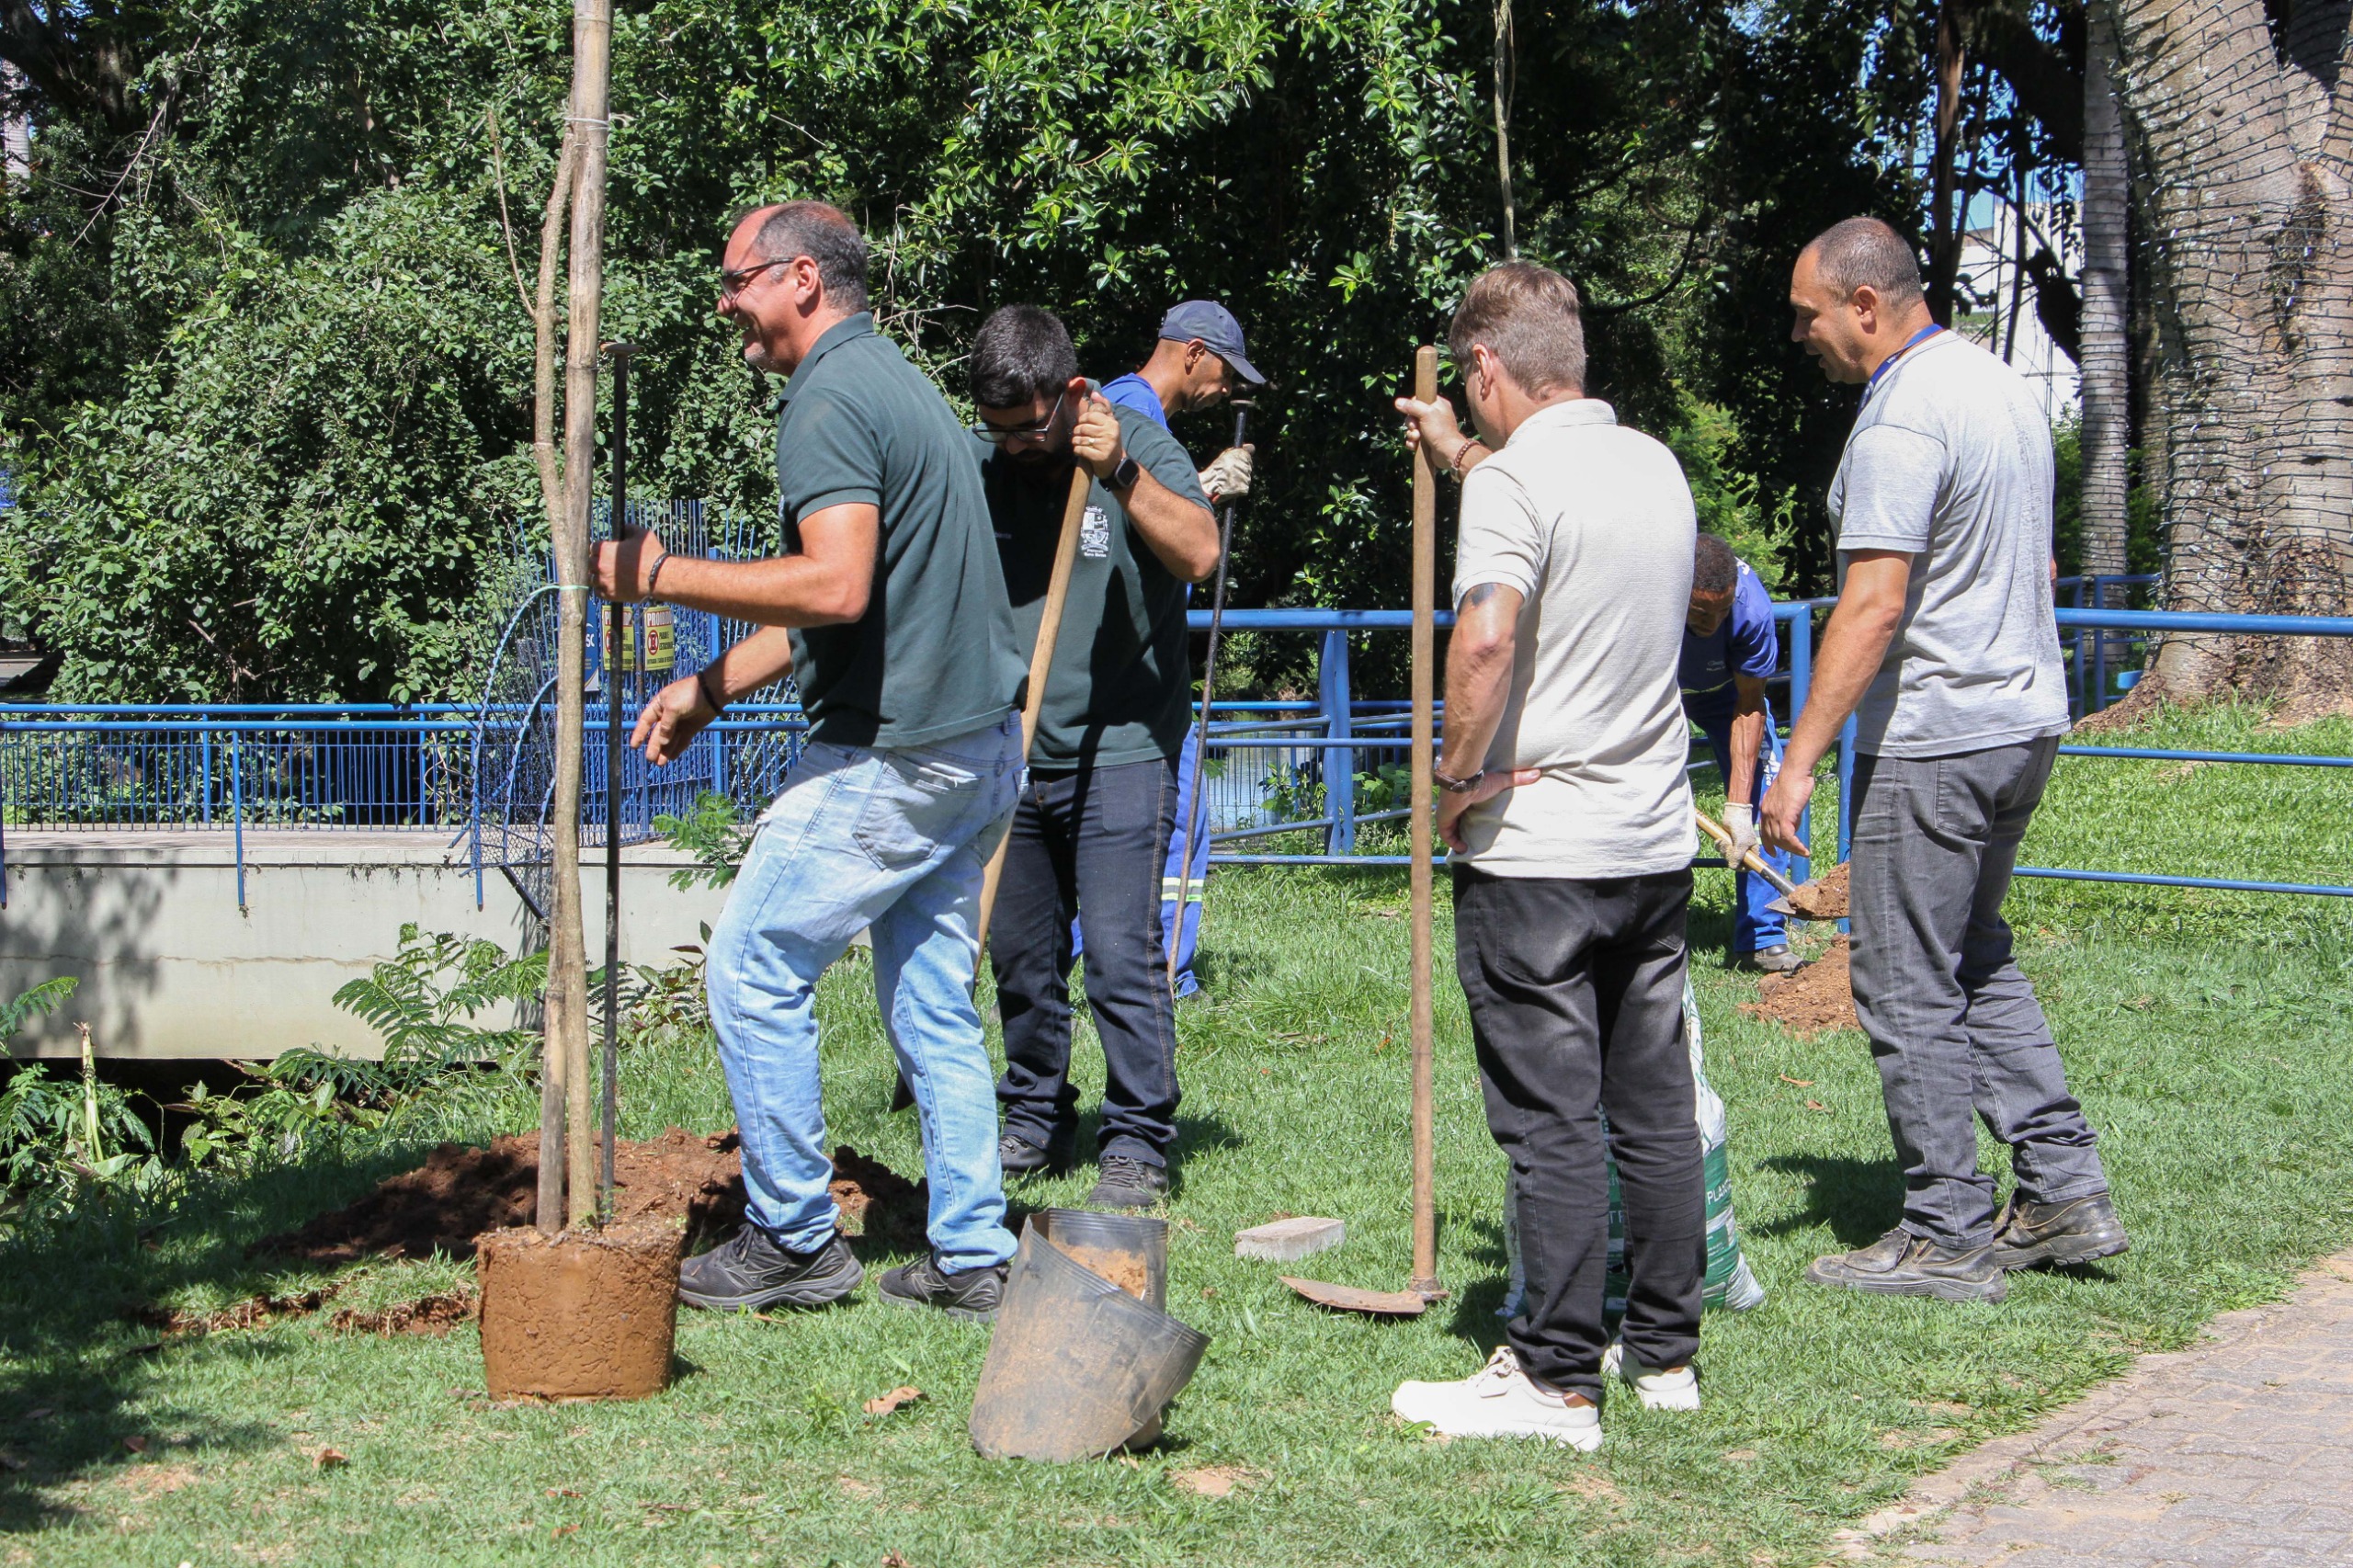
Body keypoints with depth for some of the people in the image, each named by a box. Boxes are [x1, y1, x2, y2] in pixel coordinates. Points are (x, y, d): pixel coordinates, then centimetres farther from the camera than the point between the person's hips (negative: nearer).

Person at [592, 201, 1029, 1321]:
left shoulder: (828, 400, -15)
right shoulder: (901, 383, 18)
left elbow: (835, 587, -28)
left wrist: (663, 577, -18)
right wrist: (712, 686, 17)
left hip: (889, 757, -10)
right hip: (981, 746, 10)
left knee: (754, 974, 1)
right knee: (931, 999, 13)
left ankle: (794, 1240, 7)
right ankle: (969, 1258, 14)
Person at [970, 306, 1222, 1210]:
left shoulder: (1137, 444, -6)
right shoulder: (975, 465, 5)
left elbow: (1199, 555, -21)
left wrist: (1119, 473, -30)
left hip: (1120, 753, -5)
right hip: (1012, 756, 5)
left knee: (1121, 951, -10)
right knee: (1019, 956, 11)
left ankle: (1138, 1145, -2)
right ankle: (1035, 1124, 25)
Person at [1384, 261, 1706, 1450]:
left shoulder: (1513, 480, -15)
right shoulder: (1655, 465, 10)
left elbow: (1484, 640, -30)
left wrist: (1458, 777, -16)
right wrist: (1461, 459, 41)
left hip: (1537, 853, -7)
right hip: (1655, 842, 7)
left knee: (1551, 1121, -2)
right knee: (1655, 1105, 12)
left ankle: (1557, 1381, 2)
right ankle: (1665, 1351, 21)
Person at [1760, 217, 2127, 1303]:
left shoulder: (1901, 419, -18)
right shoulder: (2004, 386, 12)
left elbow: (1874, 605, -23)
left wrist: (1801, 758, -22)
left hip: (1931, 738, -10)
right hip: (2024, 720, 10)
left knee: (1908, 989, -1)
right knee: (1977, 963, 19)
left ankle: (1949, 1236, 4)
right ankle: (2064, 1190, 18)